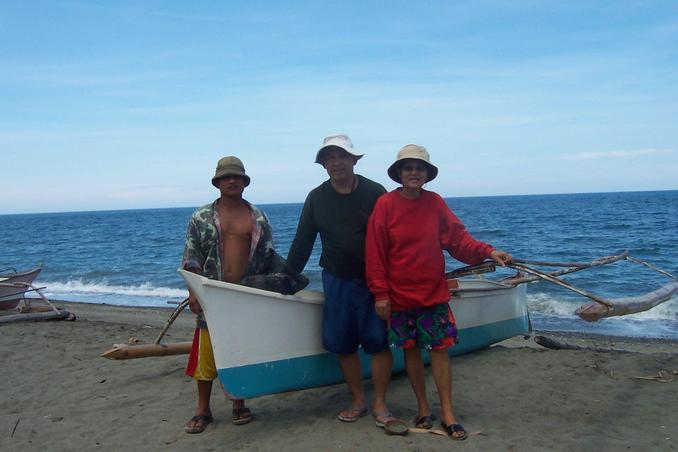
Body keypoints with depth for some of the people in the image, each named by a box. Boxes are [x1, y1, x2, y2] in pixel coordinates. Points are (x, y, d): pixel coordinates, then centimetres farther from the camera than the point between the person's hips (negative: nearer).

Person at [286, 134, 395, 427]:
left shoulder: (375, 193, -4)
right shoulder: (316, 198, 5)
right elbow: (302, 243, 7)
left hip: (373, 281, -3)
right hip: (336, 280, 3)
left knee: (378, 341, -3)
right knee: (342, 344, 5)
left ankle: (379, 403, 11)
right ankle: (358, 401, 20)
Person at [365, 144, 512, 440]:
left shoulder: (435, 203, 1)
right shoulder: (385, 204, -7)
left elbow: (458, 238, 0)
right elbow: (375, 252, -7)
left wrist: (487, 252, -15)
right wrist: (380, 292, -9)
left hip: (434, 292, 2)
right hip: (400, 294, -1)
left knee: (440, 348, 2)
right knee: (411, 350, 9)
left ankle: (447, 413, 12)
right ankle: (423, 409, 25)